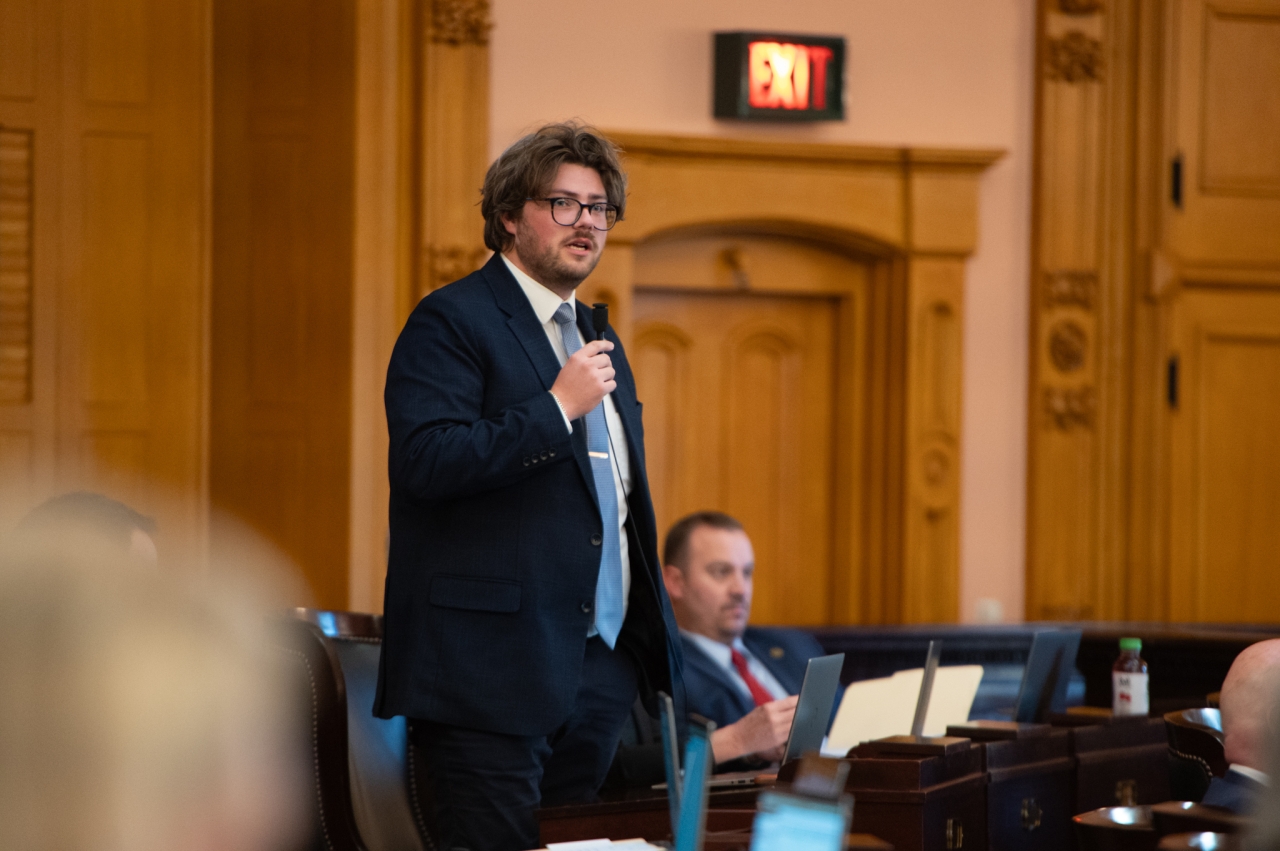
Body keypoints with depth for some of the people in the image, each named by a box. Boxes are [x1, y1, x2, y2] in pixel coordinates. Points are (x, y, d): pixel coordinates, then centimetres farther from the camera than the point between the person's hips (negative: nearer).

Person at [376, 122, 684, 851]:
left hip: (602, 668, 8)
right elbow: (424, 460, -21)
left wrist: (657, 642, 21)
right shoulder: (452, 321, -6)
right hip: (495, 674, -8)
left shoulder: (599, 341, 21)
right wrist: (557, 406, -19)